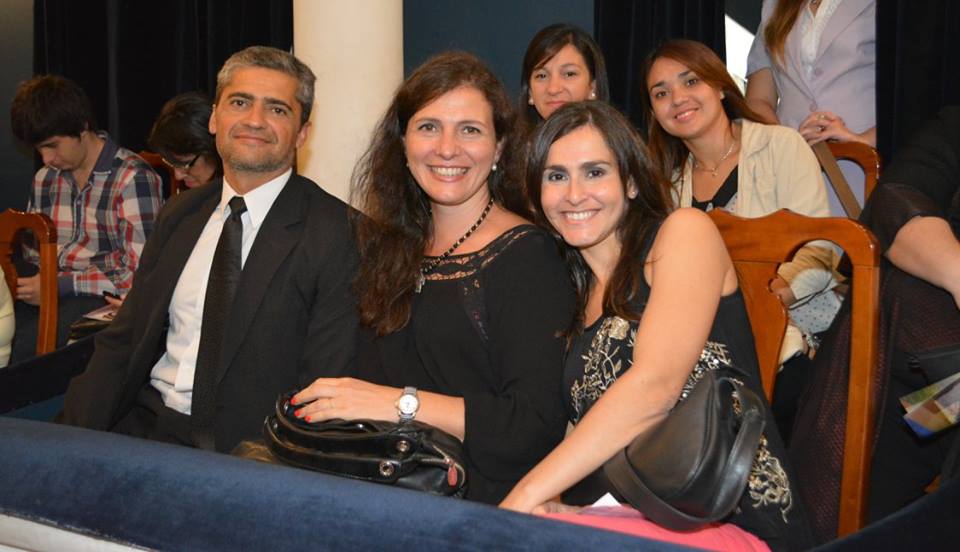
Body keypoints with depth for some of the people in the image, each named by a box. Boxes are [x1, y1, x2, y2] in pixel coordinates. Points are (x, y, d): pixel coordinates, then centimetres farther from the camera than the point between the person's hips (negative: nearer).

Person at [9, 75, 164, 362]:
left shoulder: (133, 179, -9)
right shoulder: (45, 178, 16)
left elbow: (142, 273, -14)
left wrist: (59, 285, -14)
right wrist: (23, 283, 1)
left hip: (99, 297, -7)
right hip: (52, 288, 7)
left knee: (25, 346, -32)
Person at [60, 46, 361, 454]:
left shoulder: (338, 233, -8)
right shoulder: (179, 214, 12)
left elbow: (324, 386, -12)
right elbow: (121, 341, 12)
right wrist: (80, 435, -3)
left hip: (245, 451, -5)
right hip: (144, 427, 6)